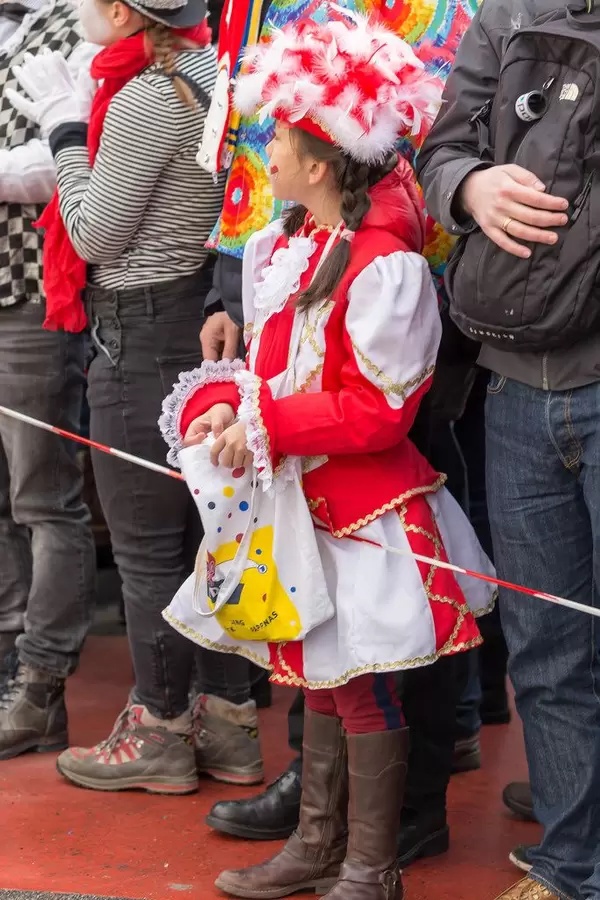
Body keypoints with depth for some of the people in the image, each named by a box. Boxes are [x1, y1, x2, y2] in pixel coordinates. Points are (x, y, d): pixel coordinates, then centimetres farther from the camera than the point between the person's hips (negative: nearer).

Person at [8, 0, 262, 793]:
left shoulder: (144, 98, -21)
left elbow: (95, 235, -14)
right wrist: (75, 119, 7)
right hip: (202, 315, 9)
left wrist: (65, 123, -7)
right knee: (204, 526, 15)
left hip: (141, 335, -9)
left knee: (146, 546, 4)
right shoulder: (206, 73, 5)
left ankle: (160, 735, 16)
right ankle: (229, 726, 24)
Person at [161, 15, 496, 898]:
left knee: (359, 687, 2)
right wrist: (221, 404, -7)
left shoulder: (384, 267, -20)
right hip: (295, 501, 9)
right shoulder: (284, 249, 8)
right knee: (315, 676, 19)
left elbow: (380, 410, -21)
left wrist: (267, 427, -22)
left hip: (364, 510, -9)